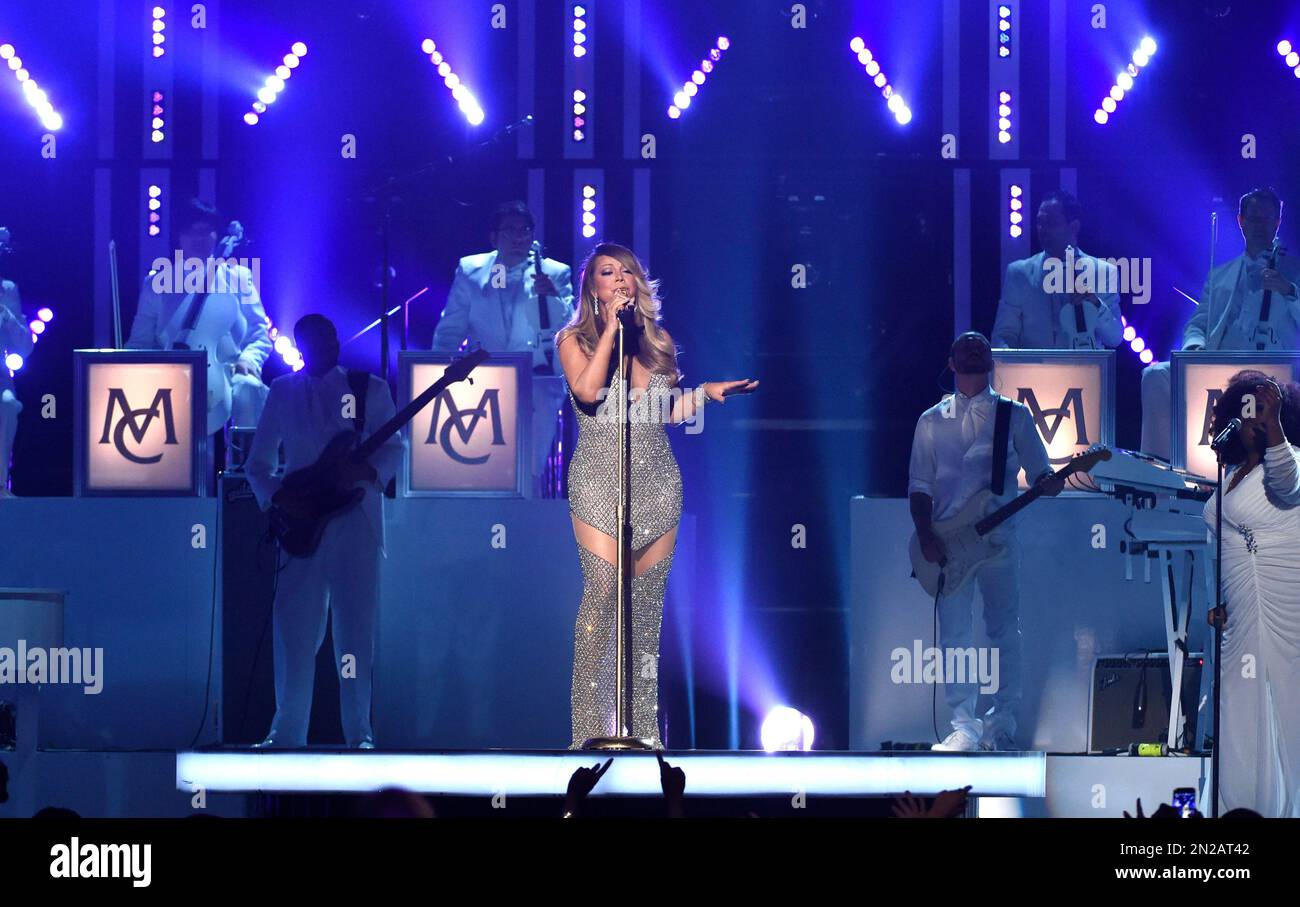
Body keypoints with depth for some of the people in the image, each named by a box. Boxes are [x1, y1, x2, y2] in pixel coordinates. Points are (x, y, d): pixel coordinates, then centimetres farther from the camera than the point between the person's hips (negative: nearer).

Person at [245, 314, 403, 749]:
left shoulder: (370, 389, 8)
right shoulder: (283, 392, 12)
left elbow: (394, 447, -1)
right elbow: (258, 461, 14)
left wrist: (366, 472, -22)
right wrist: (276, 496, -6)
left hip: (355, 522, -1)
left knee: (355, 628, -3)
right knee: (294, 631, -3)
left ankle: (359, 732, 2)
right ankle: (288, 732, 3)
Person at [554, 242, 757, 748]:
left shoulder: (657, 343, 15)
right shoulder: (574, 340, 5)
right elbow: (587, 392, -14)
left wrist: (706, 392, 5)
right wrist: (611, 329, -10)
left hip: (657, 481, 4)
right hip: (599, 482, -4)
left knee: (648, 603, 1)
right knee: (601, 594, -15)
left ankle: (643, 726, 3)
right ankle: (591, 726, -15)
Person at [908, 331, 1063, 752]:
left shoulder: (1014, 415, 8)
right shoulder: (932, 421, 12)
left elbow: (1038, 472, 7)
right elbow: (919, 485, 9)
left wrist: (1049, 482, -18)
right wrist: (926, 536, -5)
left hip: (998, 538, -1)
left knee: (1004, 630, 4)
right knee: (954, 634, -6)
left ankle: (1001, 724, 12)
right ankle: (964, 727, -6)